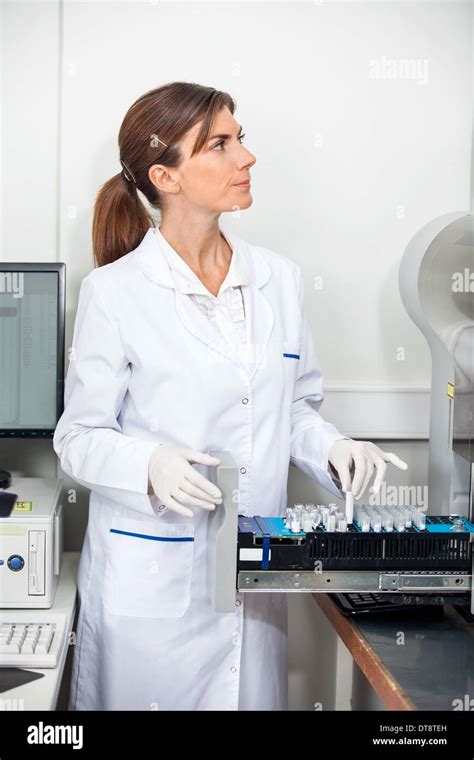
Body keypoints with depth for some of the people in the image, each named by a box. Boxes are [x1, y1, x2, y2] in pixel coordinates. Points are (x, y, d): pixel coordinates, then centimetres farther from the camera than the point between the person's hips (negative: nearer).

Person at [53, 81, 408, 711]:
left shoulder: (280, 279, 5)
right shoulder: (115, 291, -9)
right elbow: (79, 437, -6)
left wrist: (331, 450, -6)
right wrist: (150, 464, -25)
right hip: (151, 582, -4)